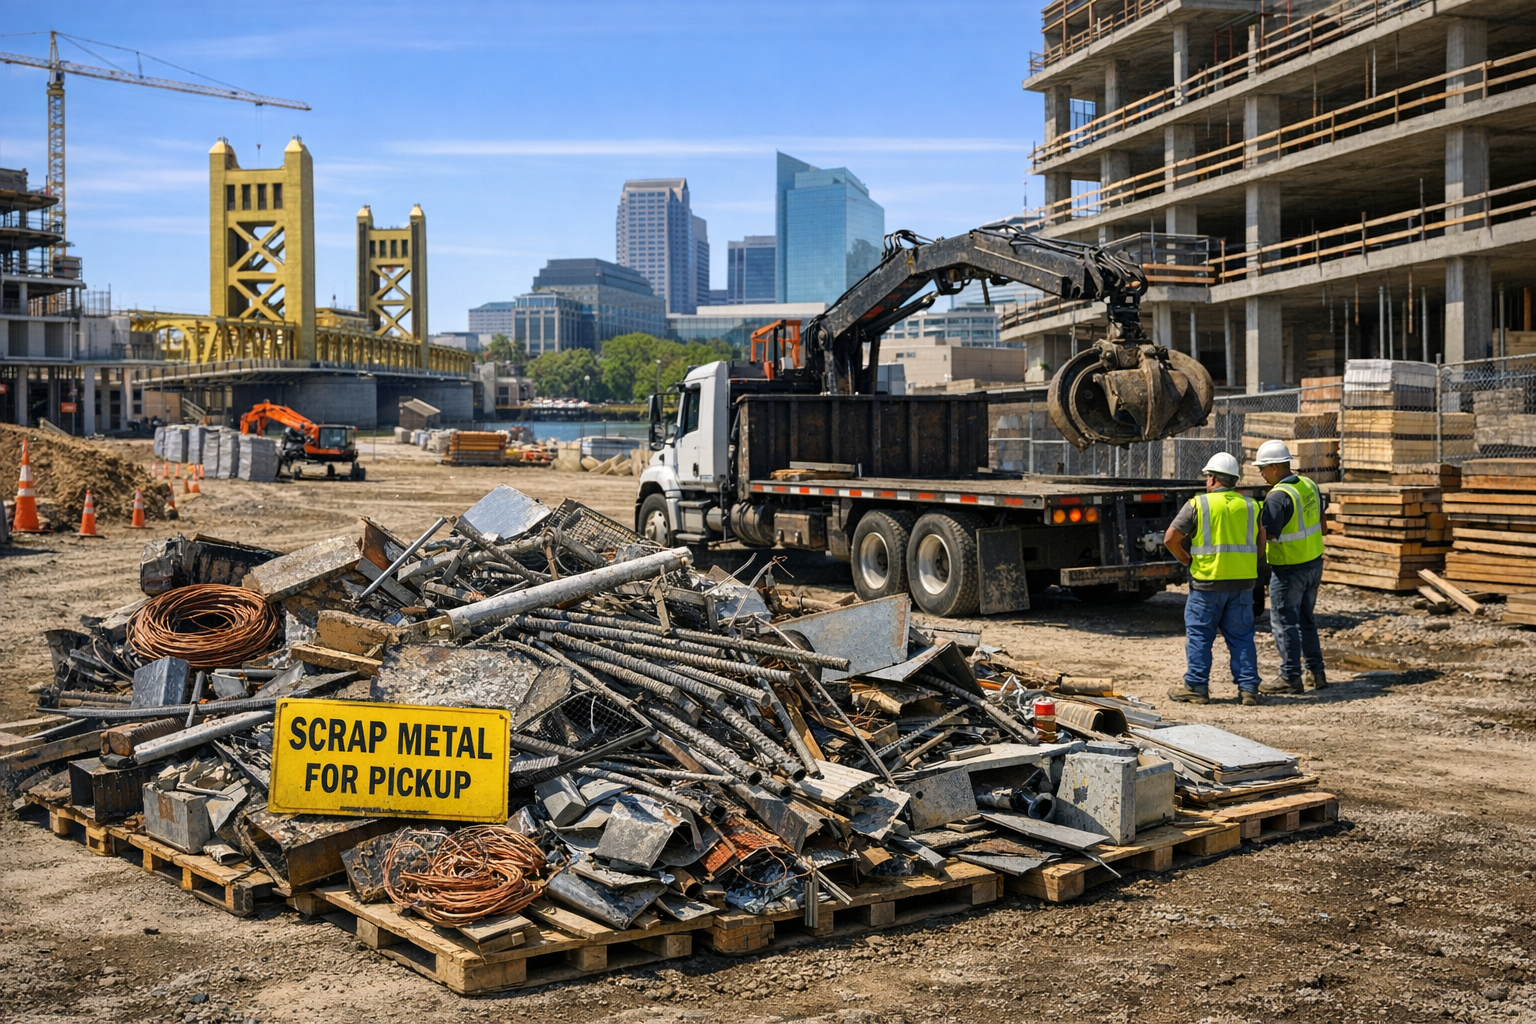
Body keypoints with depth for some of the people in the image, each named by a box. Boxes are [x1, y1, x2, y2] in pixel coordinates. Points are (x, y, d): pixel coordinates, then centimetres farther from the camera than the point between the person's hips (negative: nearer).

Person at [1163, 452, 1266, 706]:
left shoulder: (1197, 505, -6)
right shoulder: (1250, 505, 6)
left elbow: (1170, 539, -8)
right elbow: (1260, 545, 8)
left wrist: (1187, 560, 6)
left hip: (1208, 581, -4)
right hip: (1243, 581, 4)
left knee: (1199, 636, 6)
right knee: (1241, 637, 10)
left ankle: (1197, 688, 8)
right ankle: (1249, 689, 9)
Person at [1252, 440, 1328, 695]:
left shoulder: (1278, 497, -22)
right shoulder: (1309, 485, 4)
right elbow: (1321, 525, 14)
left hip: (1289, 570, -9)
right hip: (1314, 563, 9)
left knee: (1284, 622, 0)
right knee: (1305, 619, 18)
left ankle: (1290, 678, 2)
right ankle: (1315, 672, 22)